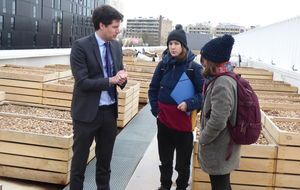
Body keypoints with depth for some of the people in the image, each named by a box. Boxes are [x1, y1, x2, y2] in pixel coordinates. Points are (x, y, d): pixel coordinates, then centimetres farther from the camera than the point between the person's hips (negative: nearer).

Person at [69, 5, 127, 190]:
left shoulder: (116, 46, 5)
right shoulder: (81, 46, -13)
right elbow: (82, 82, -19)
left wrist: (122, 77, -10)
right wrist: (111, 80, -20)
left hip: (110, 111, 6)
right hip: (87, 112, -5)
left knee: (105, 159, 18)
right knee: (80, 159, 9)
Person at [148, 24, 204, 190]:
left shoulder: (194, 67, -10)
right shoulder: (163, 64, 0)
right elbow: (153, 89, 9)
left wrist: (189, 104, -22)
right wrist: (155, 109, 1)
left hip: (183, 121, -3)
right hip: (163, 120, 4)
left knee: (183, 162, 11)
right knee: (165, 159, 19)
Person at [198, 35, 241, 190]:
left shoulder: (222, 84, -26)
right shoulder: (220, 79, 6)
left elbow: (217, 122, -30)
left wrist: (202, 139, -15)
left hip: (219, 150, -9)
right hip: (221, 147, 9)